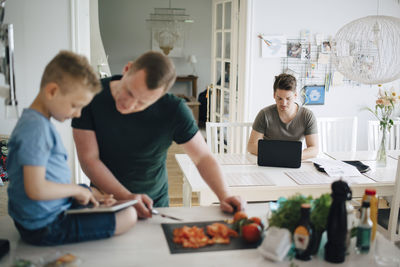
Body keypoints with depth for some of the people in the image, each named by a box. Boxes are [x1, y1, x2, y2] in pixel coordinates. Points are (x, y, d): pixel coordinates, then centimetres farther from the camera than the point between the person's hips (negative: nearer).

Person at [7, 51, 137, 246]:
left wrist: (88, 192, 5)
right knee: (128, 216, -14)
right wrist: (76, 189, -13)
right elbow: (36, 189, -29)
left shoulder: (38, 122, 9)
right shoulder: (36, 128, -24)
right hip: (45, 226, -11)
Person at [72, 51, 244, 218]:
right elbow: (89, 159, -16)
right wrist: (126, 197, -27)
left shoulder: (173, 110, -16)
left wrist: (224, 196, -23)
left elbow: (203, 157, -7)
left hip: (154, 205, 0)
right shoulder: (91, 96, -16)